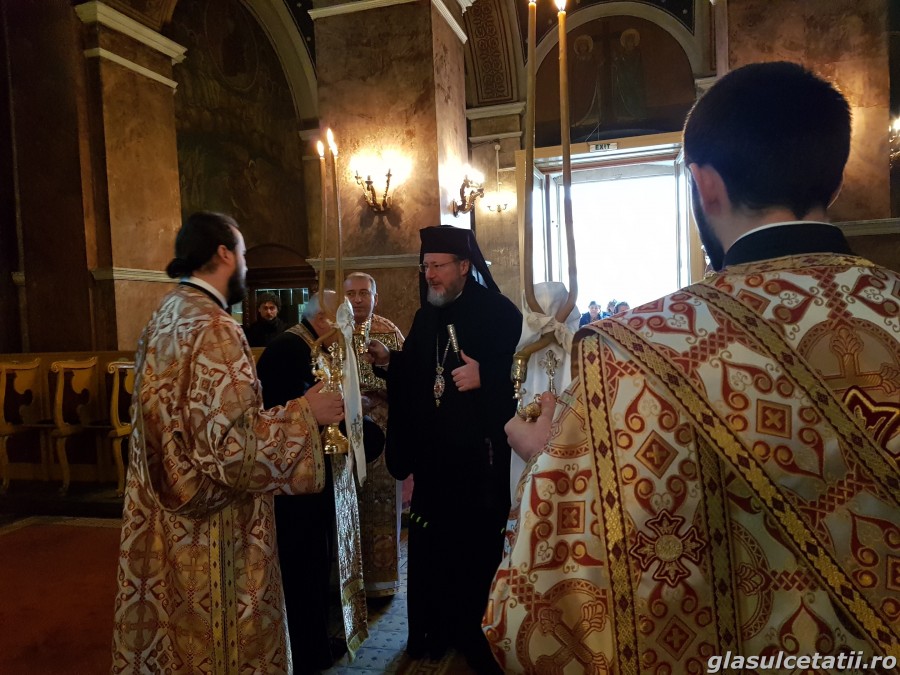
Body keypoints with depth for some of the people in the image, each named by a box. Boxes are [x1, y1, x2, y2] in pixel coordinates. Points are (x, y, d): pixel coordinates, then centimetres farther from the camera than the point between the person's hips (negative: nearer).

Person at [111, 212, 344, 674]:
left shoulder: (165, 317, 6)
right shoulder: (213, 328, -23)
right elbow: (231, 443, -27)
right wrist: (304, 412, -16)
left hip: (166, 519, 9)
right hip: (211, 530, -9)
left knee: (176, 632, 23)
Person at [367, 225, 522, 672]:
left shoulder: (498, 312, -7)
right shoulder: (425, 317, 12)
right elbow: (413, 375, 15)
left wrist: (484, 376, -29)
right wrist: (389, 360, -2)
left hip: (480, 450, -5)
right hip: (432, 450, 6)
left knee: (477, 541, 5)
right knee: (430, 539, 11)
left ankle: (477, 633, 24)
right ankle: (434, 628, 28)